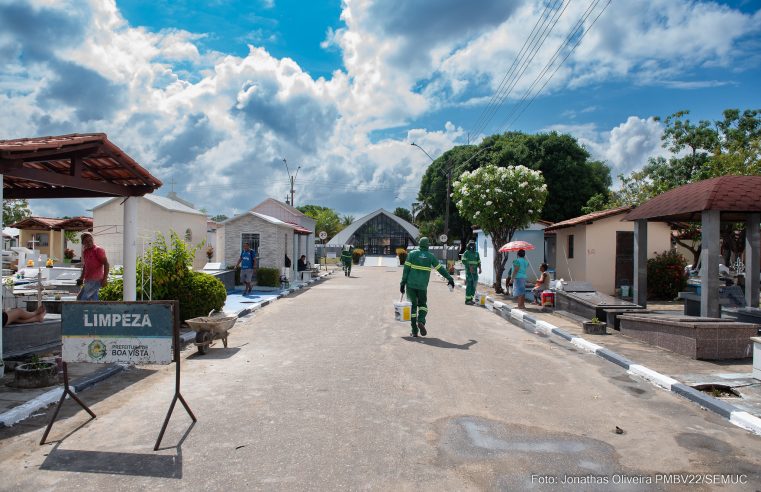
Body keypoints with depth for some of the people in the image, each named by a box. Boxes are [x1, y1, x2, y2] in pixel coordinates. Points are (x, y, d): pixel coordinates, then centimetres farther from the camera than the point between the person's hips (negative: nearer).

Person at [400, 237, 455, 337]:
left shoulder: (412, 253, 2)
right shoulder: (430, 256, 5)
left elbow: (406, 269, -3)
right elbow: (441, 269, 8)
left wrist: (402, 283, -1)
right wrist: (450, 279, 19)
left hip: (411, 284, 0)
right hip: (422, 285, 0)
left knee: (413, 306, 8)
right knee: (422, 305, 16)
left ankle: (414, 331, 4)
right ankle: (421, 321, -13)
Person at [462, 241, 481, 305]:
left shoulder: (476, 253, 15)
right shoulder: (466, 253, -1)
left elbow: (479, 262, 13)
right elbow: (464, 261, -10)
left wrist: (480, 268, -4)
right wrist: (470, 266, -22)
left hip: (474, 272, 5)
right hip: (468, 271, -5)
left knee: (473, 286, 5)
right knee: (469, 285, -8)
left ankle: (471, 299, 12)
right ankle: (467, 300, -6)